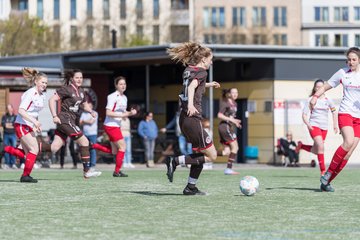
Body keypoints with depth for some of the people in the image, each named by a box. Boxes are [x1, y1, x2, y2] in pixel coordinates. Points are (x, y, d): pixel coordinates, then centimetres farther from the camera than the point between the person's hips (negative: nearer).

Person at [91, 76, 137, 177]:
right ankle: (117, 171, -2)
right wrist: (122, 115, -22)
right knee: (122, 146, -9)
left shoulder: (124, 98, 12)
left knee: (114, 151, 10)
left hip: (116, 126, 9)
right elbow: (108, 113, -20)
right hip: (110, 125, -9)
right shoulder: (113, 97, -14)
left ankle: (93, 145, 18)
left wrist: (130, 113, 0)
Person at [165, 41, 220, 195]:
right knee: (211, 155, -3)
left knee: (201, 154, 17)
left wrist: (208, 85, 47)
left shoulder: (188, 70, 16)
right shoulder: (201, 72, -7)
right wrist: (190, 104, -42)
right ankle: (175, 161, -10)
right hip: (193, 119, -9)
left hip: (184, 118, 9)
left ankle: (191, 187, 15)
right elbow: (191, 87, -27)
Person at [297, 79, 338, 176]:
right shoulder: (311, 100, -1)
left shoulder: (327, 100, 6)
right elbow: (304, 114, -1)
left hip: (324, 127, 4)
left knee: (315, 151, 8)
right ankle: (323, 171, -20)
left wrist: (335, 125, 10)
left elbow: (334, 111, 20)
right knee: (320, 146, -23)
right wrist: (308, 124, -18)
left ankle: (301, 145, 37)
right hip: (314, 126, -4)